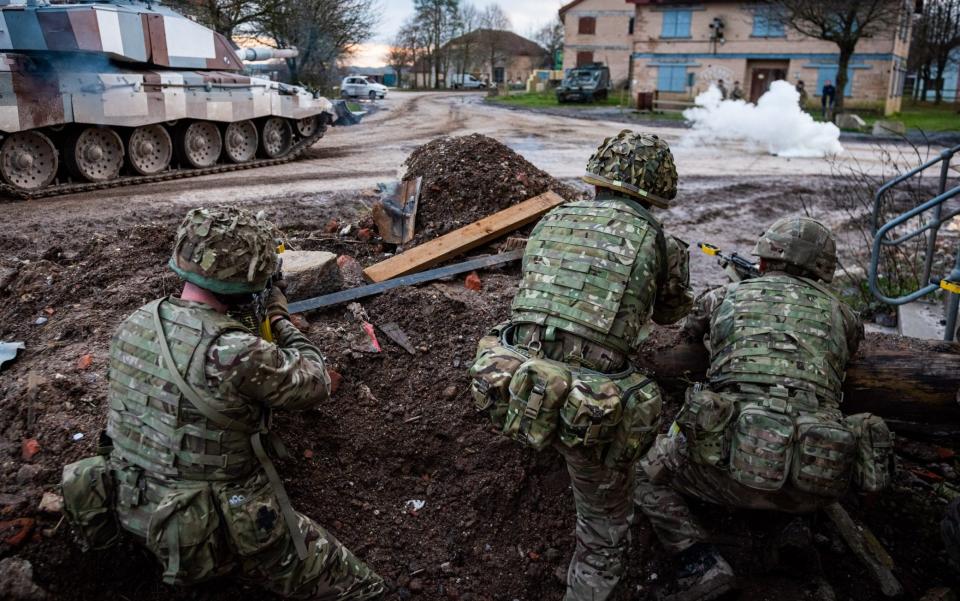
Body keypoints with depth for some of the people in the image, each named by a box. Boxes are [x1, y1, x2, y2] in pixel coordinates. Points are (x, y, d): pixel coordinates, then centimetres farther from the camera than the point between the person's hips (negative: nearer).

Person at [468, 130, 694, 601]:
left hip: (511, 390, 4)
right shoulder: (660, 241, 3)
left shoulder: (553, 220, 12)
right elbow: (671, 312, 21)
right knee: (605, 532, 20)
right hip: (590, 410, -3)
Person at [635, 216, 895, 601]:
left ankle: (701, 566, 3)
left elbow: (689, 332, 38)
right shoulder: (841, 314, 20)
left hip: (736, 461, -3)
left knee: (645, 475, 21)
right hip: (816, 490, 4)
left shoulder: (724, 297, 18)